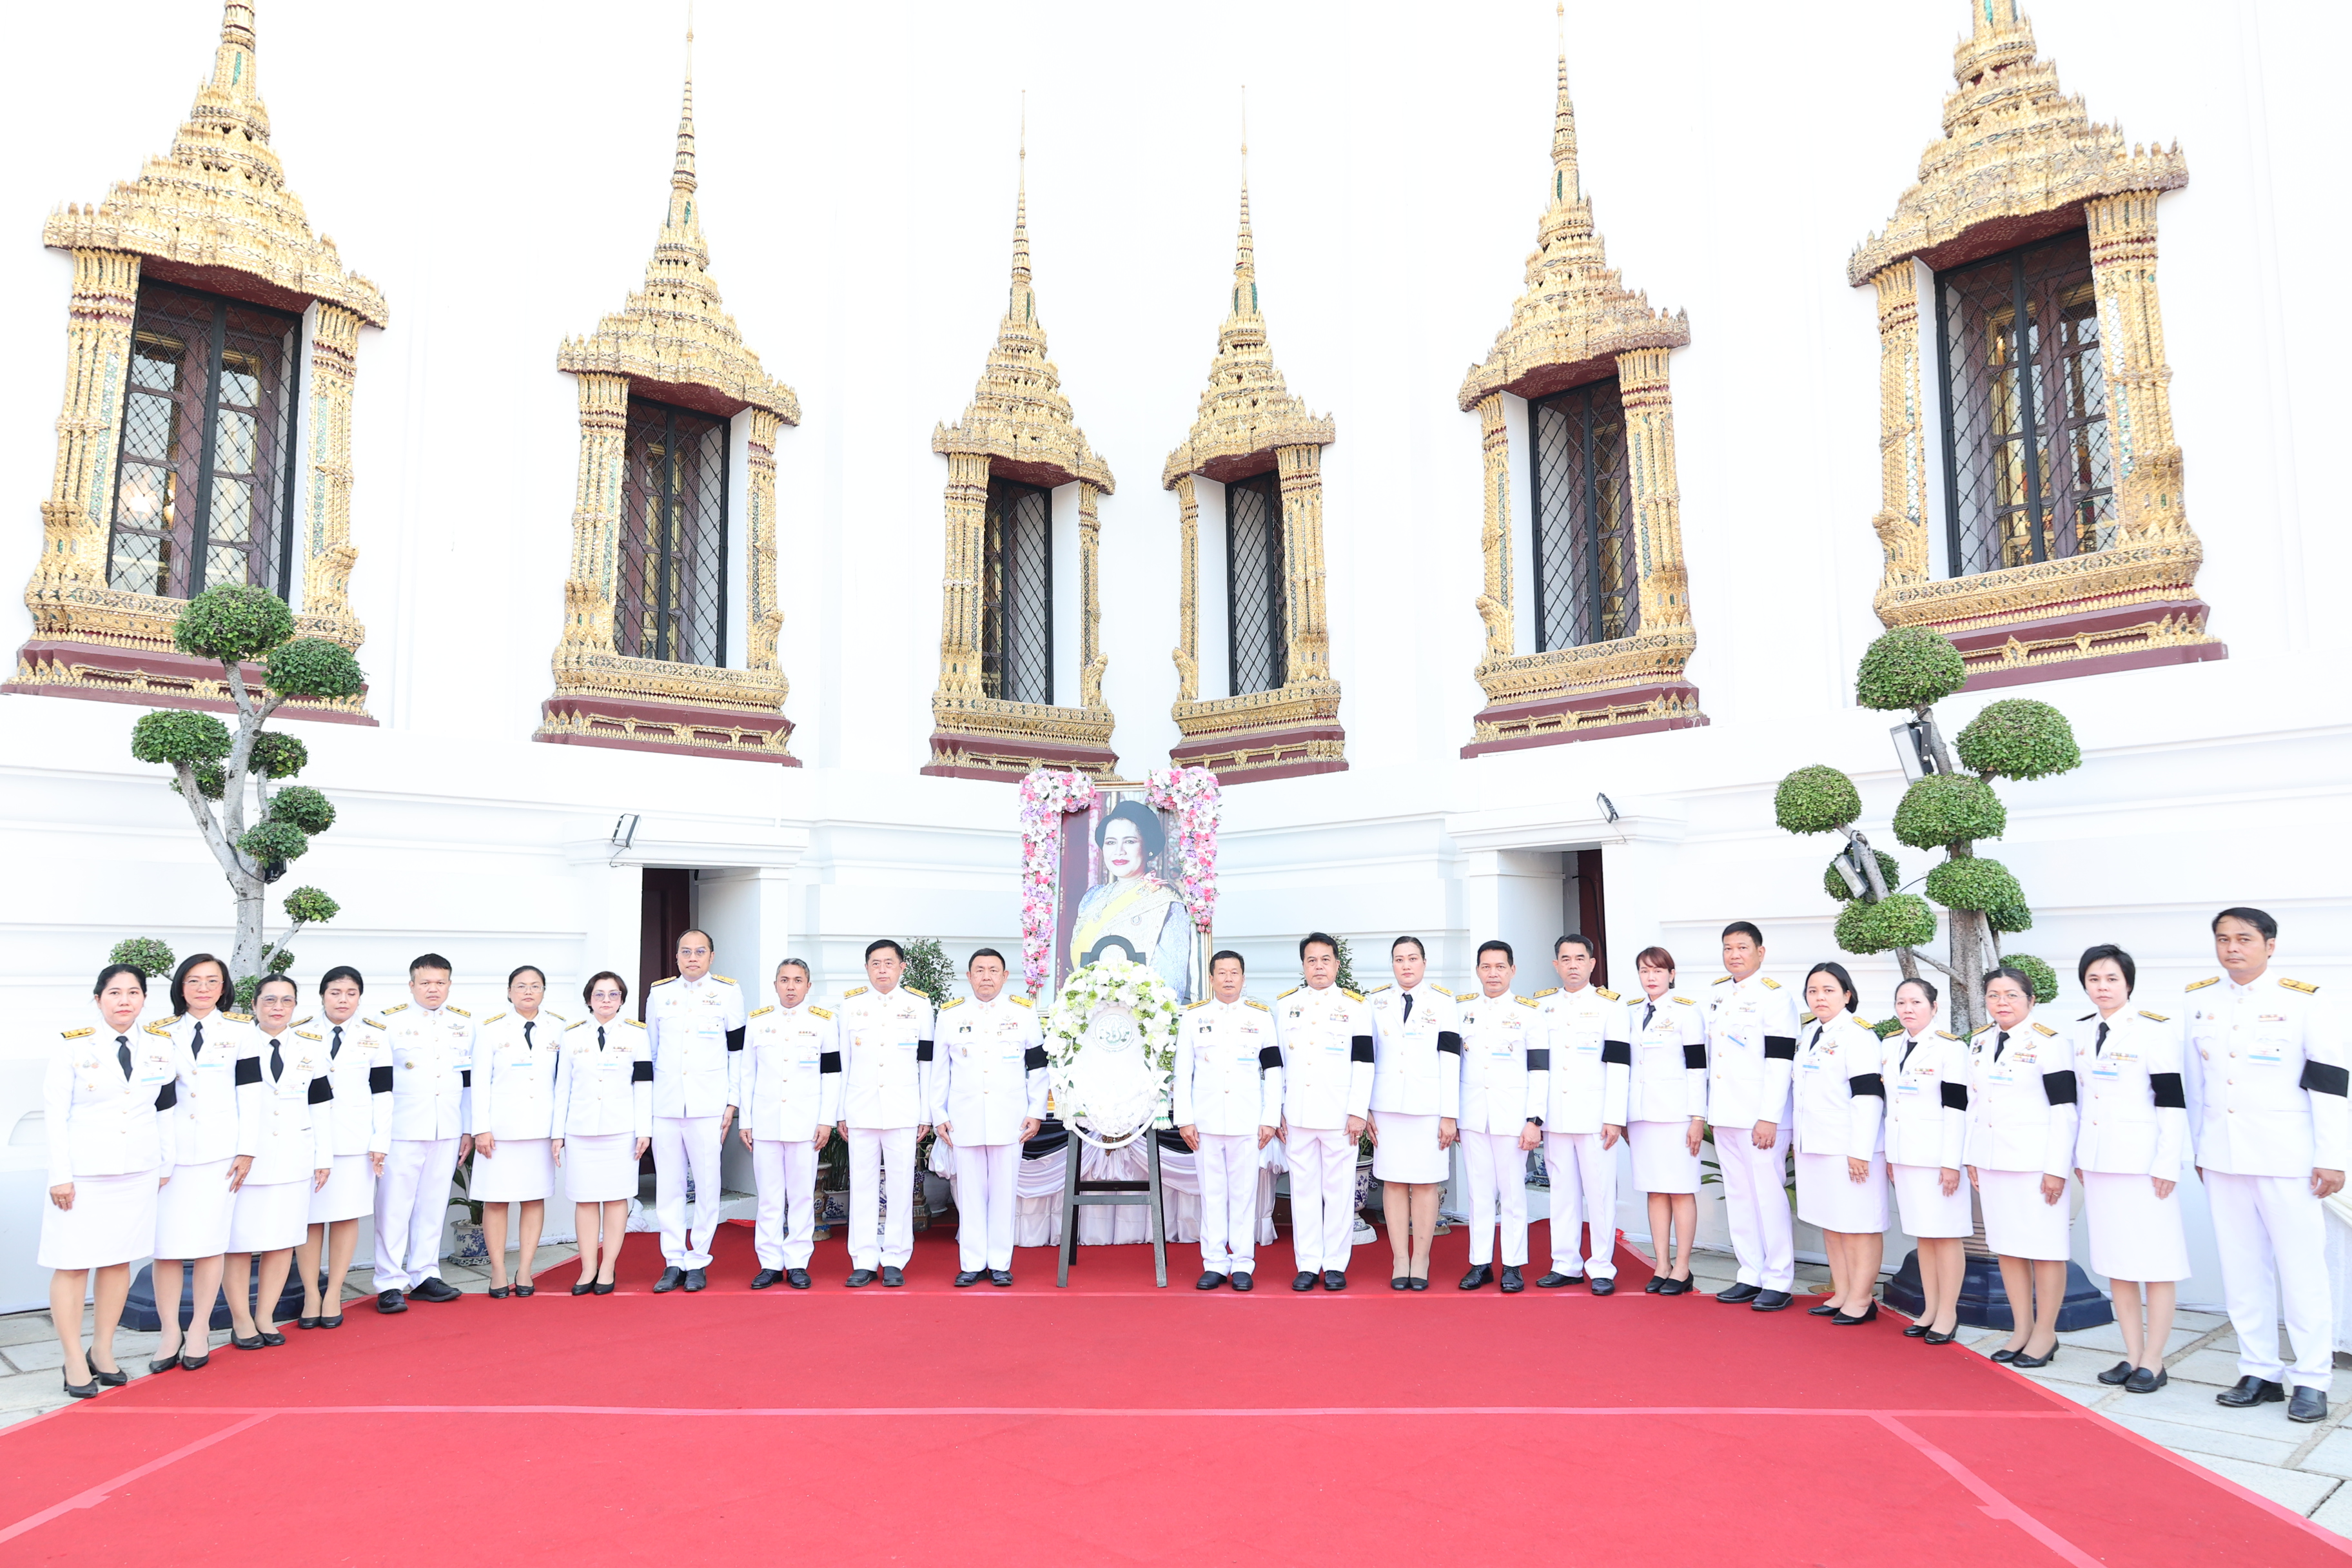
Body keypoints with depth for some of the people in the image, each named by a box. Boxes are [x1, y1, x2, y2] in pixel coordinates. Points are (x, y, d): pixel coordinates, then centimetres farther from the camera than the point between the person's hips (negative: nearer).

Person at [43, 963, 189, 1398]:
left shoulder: (164, 1047, 4)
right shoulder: (73, 1047, -4)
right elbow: (54, 1114, -4)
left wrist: (167, 1163, 11)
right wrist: (60, 1175, -9)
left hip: (138, 1173, 3)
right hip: (82, 1175, -3)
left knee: (119, 1261, 9)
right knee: (73, 1264, -1)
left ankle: (103, 1352, 21)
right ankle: (74, 1361, 10)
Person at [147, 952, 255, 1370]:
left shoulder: (239, 1031, 6)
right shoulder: (160, 1033, 9)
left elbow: (250, 1095, 4)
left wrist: (247, 1150, -2)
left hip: (219, 1151, -1)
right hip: (169, 1152, 1)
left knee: (209, 1242, 1)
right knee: (165, 1243, -3)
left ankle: (200, 1329, 11)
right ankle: (170, 1331, 8)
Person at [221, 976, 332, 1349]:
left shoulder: (311, 1049, 8)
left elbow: (321, 1106, 10)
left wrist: (324, 1158, 7)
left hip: (293, 1161, 3)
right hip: (244, 1160, -2)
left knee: (283, 1241, 5)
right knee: (239, 1242, 0)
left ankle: (265, 1316, 16)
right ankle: (241, 1321, 12)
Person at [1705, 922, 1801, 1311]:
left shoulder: (1774, 995, -9)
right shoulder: (1716, 994, 13)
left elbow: (1780, 1061, -14)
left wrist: (1769, 1118, -18)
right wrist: (1703, 1111, 16)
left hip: (1759, 1117, -7)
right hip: (1724, 1114, 7)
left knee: (1768, 1195, -3)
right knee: (1737, 1195, 11)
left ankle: (1779, 1281, 6)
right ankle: (1751, 1275, 19)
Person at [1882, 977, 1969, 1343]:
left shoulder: (1951, 1047, -9)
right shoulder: (1890, 1047, 10)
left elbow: (1956, 1107, -12)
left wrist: (1951, 1162, -15)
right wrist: (1887, 1155, 13)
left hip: (1938, 1154, -6)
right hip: (1904, 1154, 6)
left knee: (1946, 1233, -1)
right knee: (1923, 1234, 12)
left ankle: (1948, 1314, 8)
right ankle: (1930, 1310, 19)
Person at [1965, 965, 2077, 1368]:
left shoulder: (2049, 1042, -9)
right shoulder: (1979, 1043, 10)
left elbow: (2063, 1108, -11)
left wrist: (2056, 1168, -14)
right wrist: (1972, 1157, 13)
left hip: (2035, 1160, -6)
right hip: (1992, 1160, 6)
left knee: (2043, 1245, 0)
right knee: (2006, 1245, 10)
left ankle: (2045, 1332, 11)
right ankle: (2021, 1328, 20)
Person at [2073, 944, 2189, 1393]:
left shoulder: (2154, 1028, -8)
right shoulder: (2081, 1030, 9)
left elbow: (2172, 1100, -11)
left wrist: (2167, 1165, -14)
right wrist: (2078, 1156, 15)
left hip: (2143, 1161, -6)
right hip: (2097, 1161, 6)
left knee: (2155, 1260, -1)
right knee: (2113, 1261, 10)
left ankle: (2153, 1362, 8)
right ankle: (2133, 1356, 19)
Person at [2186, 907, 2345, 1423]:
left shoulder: (2302, 1001, -5)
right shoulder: (2197, 1001, 7)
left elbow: (2330, 1083, -6)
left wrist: (2331, 1158, -8)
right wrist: (2195, 1148, 15)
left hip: (2285, 1158, -4)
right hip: (2221, 1160, 4)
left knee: (2301, 1269, 1)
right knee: (2241, 1269, 9)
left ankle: (2311, 1380, 10)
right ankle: (2258, 1373, 18)